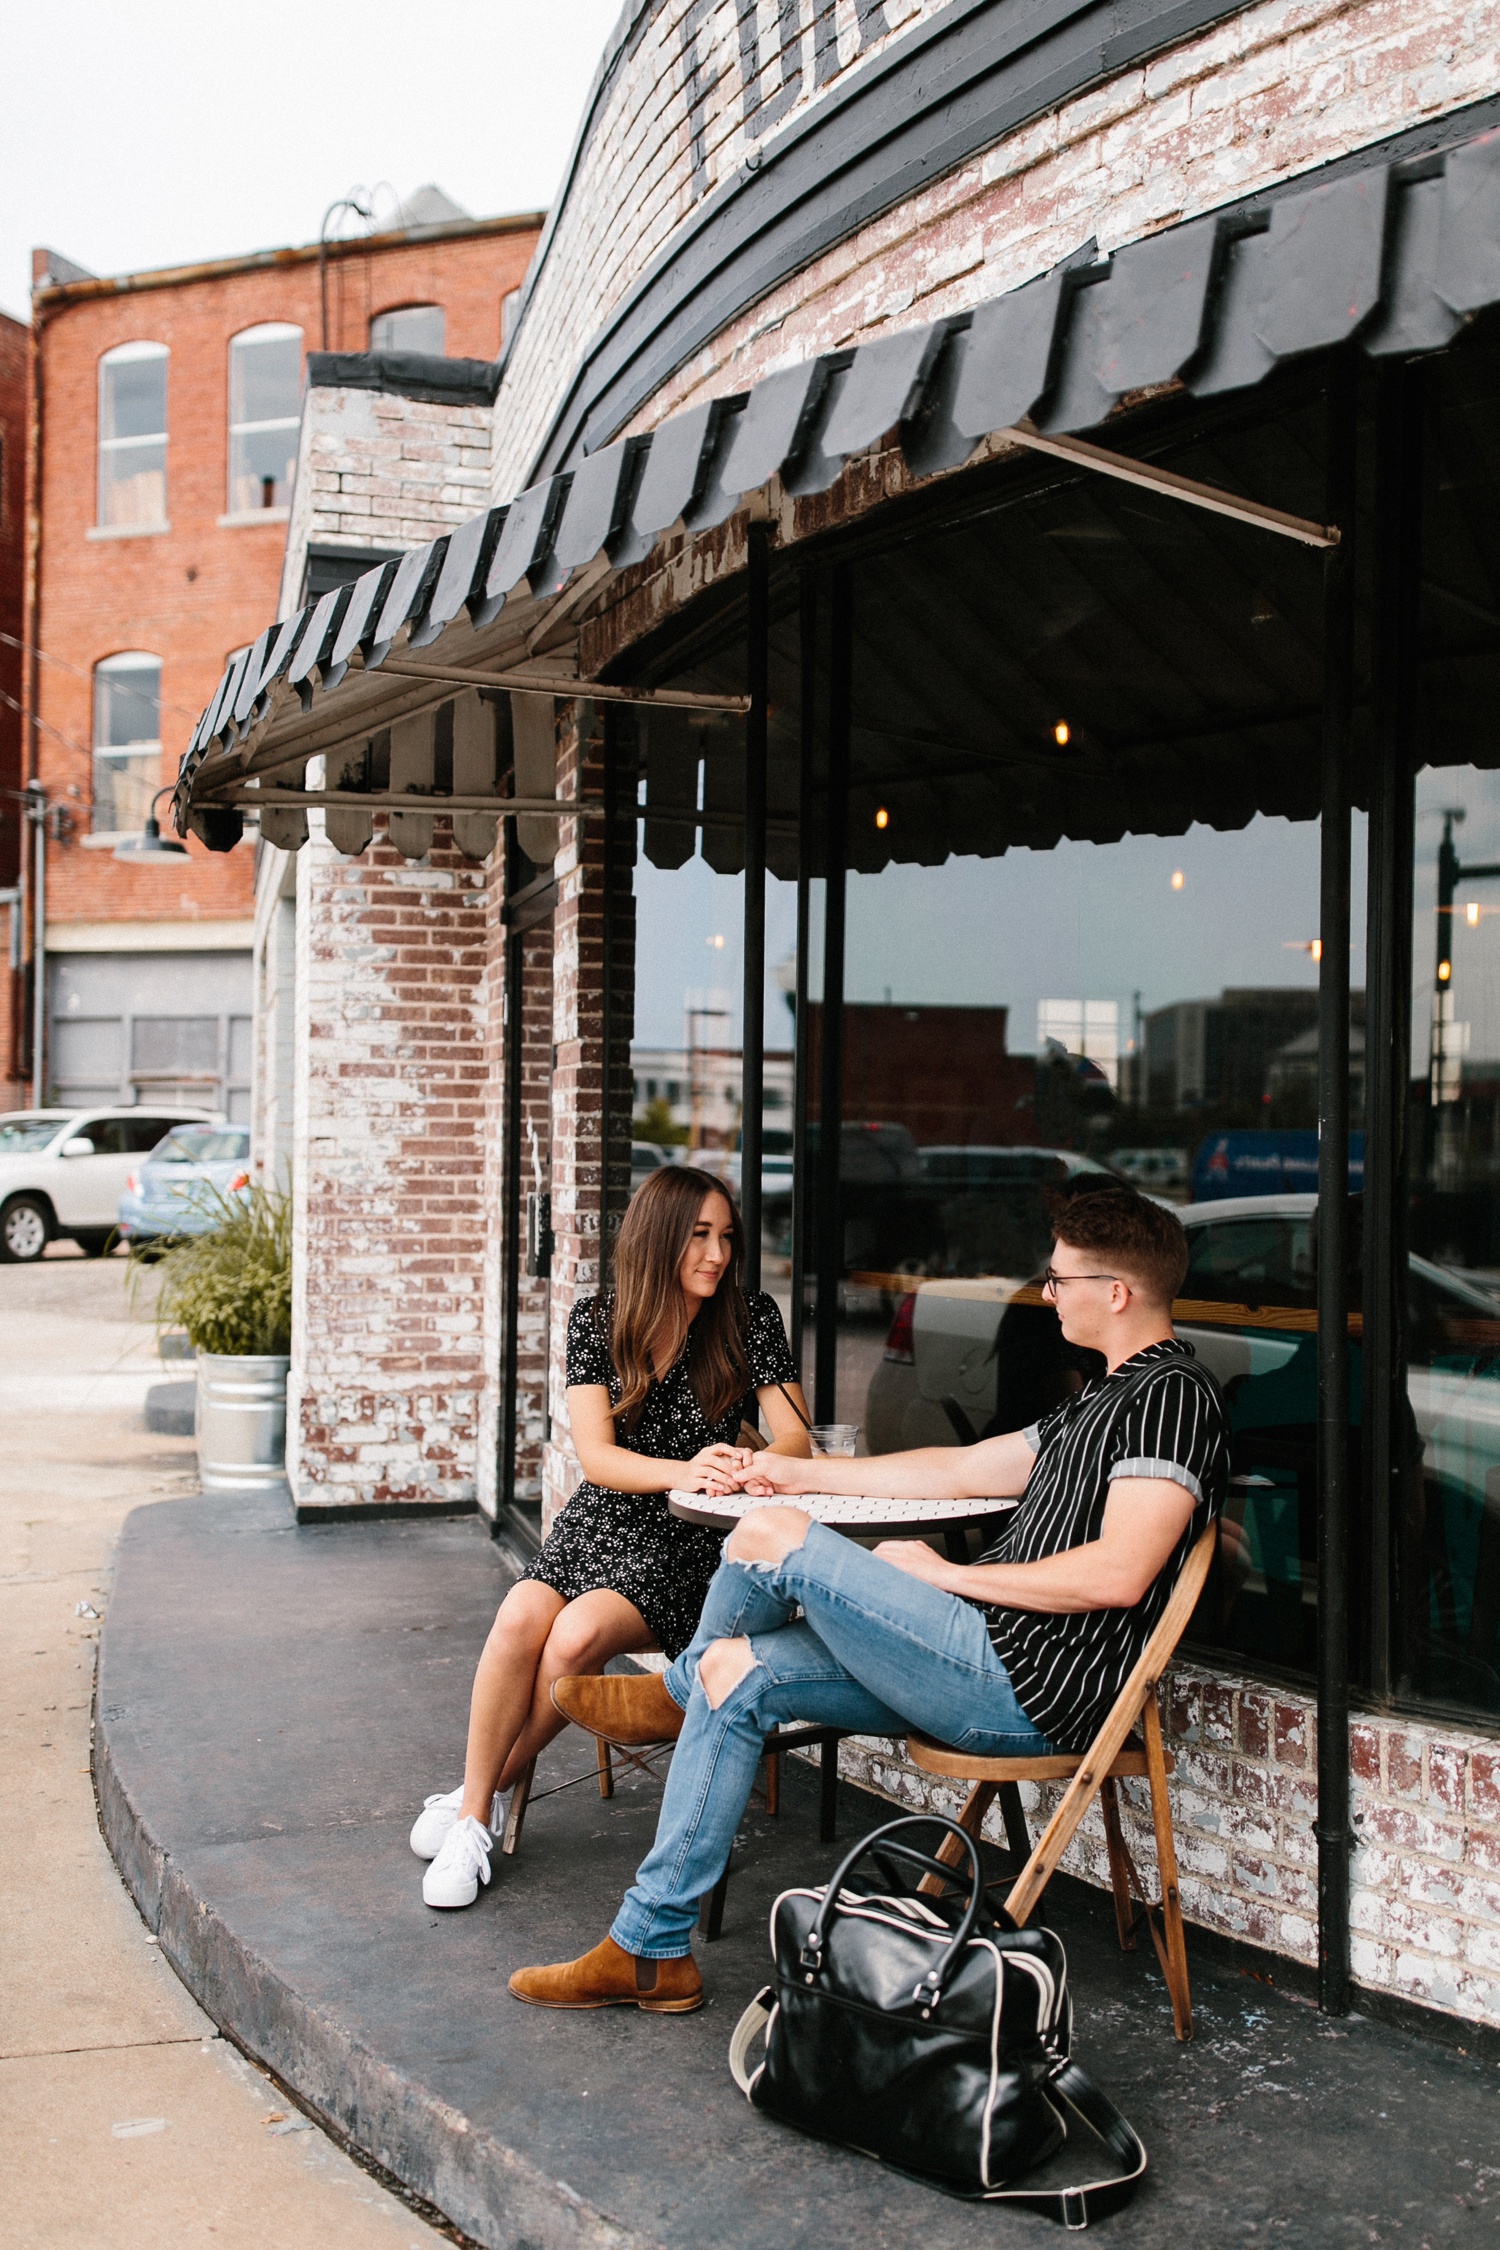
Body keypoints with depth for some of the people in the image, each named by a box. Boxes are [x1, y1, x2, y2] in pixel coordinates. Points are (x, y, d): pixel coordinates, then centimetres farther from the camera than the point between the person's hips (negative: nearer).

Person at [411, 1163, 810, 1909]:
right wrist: (685, 1471, -27)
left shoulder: (751, 1321, -1)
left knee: (579, 1633, -29)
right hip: (601, 1520, 2)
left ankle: (486, 1797, -6)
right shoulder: (597, 1321, 1)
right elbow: (596, 1456, -7)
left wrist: (748, 1469, -28)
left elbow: (793, 1439, -3)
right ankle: (472, 1809, -9)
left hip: (690, 1542, -2)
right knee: (521, 1619, -28)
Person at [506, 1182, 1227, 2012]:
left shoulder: (1173, 1393, -12)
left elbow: (1120, 1575, -23)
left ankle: (674, 1696, 19)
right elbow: (965, 1468, 28)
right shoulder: (1102, 1398, 22)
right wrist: (802, 1472, 30)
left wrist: (947, 1574, -12)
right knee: (739, 1671, 5)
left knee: (771, 1537, -11)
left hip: (1027, 1685, -11)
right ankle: (650, 1950, 11)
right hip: (990, 1667, 11)